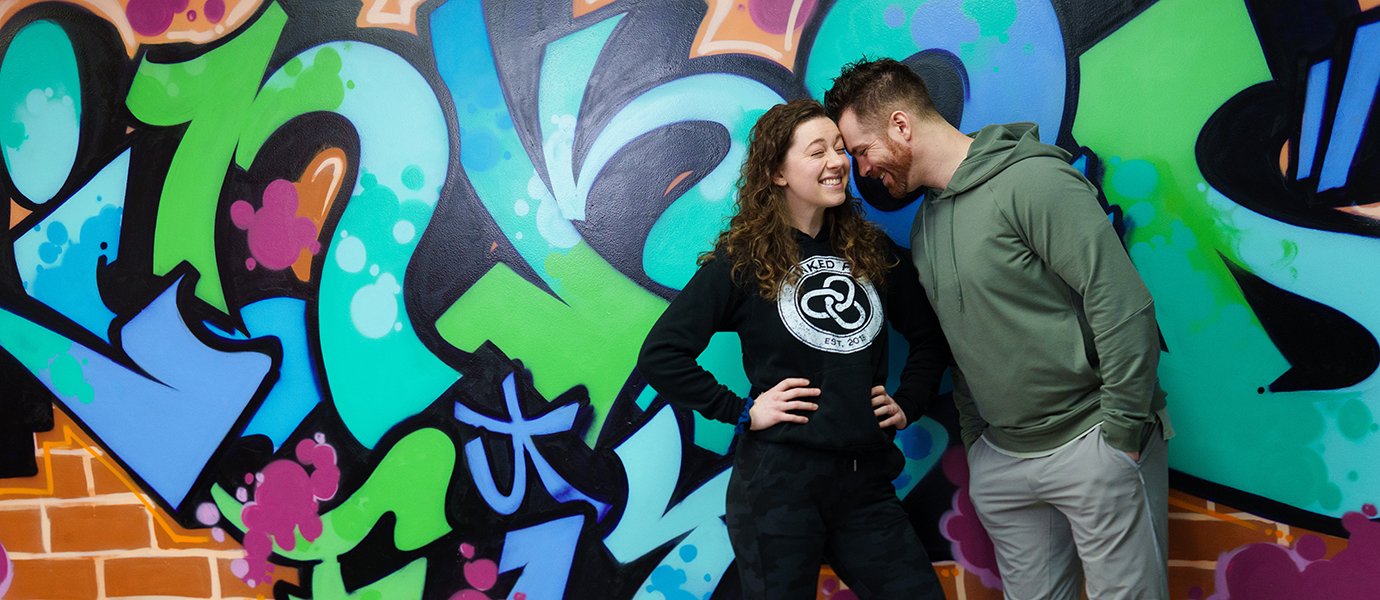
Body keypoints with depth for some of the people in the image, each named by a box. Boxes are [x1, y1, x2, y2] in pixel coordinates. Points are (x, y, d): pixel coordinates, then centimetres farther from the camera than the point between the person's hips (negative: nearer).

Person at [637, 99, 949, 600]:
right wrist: (741, 411, -11)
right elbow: (660, 355, -8)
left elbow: (929, 335, 22)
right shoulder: (743, 259, -4)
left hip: (867, 481, 5)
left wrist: (908, 404, 9)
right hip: (779, 479, -4)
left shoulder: (869, 249, 10)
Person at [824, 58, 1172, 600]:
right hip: (999, 460, 7)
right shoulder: (925, 222, 10)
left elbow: (1124, 306, -19)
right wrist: (974, 441, 14)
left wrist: (1121, 433, -17)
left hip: (1091, 446, -7)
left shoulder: (1032, 181, -15)